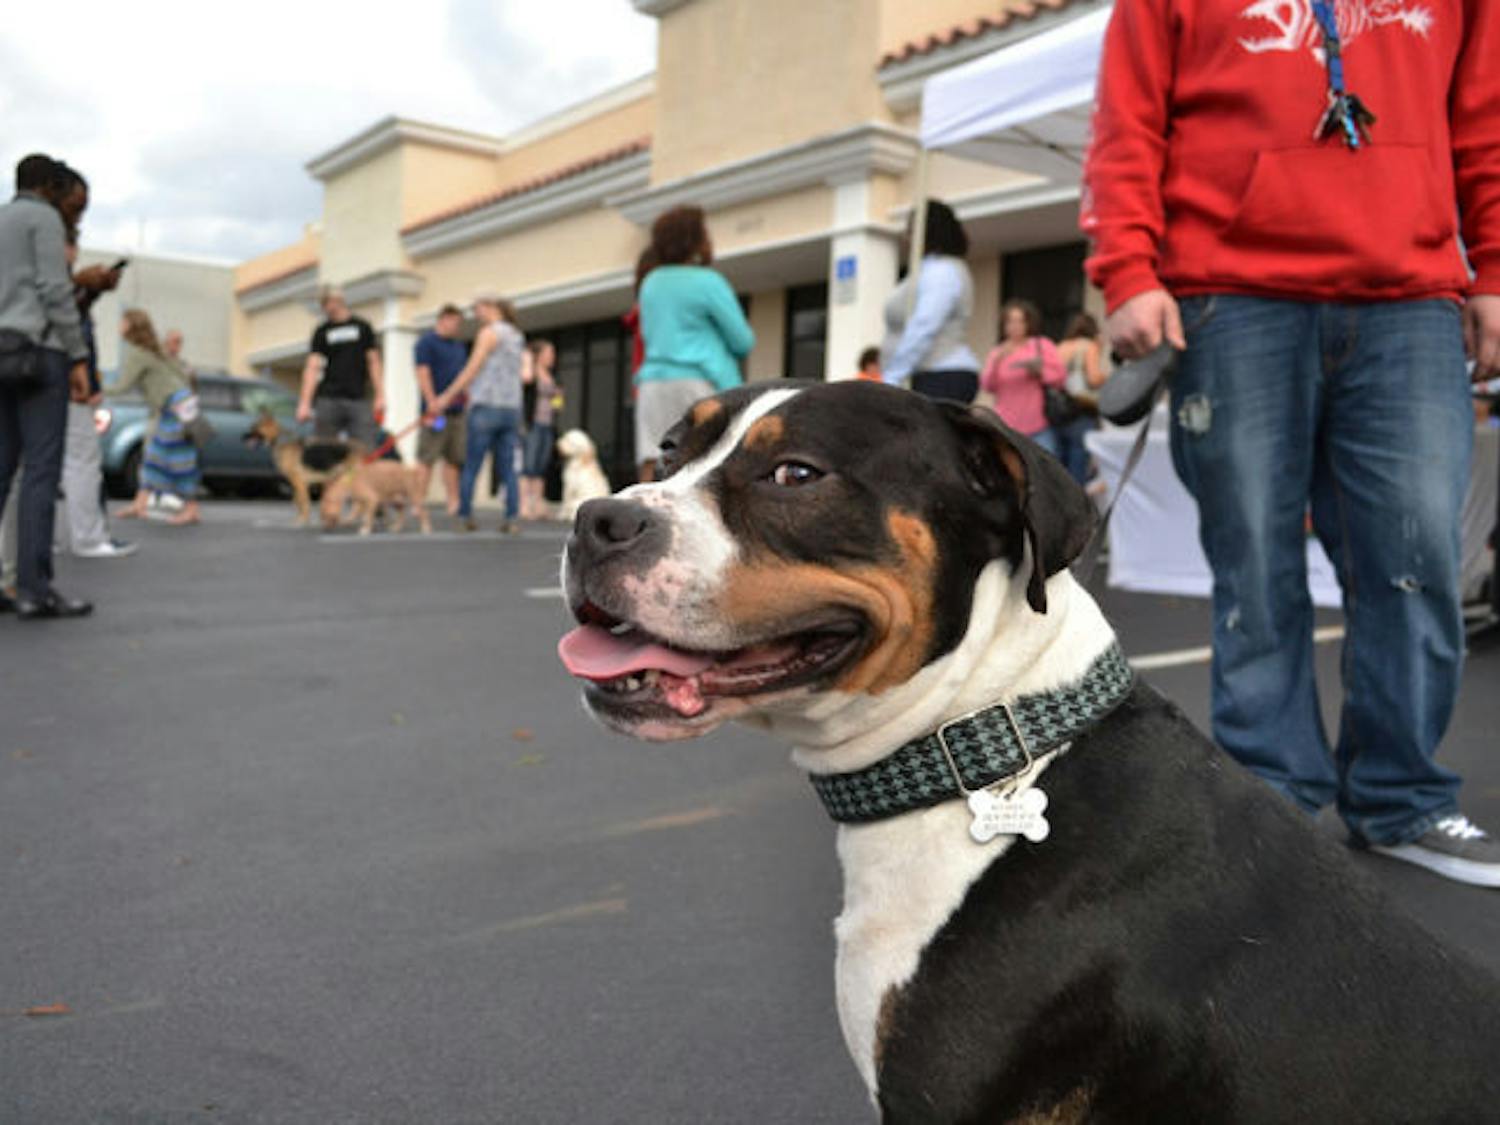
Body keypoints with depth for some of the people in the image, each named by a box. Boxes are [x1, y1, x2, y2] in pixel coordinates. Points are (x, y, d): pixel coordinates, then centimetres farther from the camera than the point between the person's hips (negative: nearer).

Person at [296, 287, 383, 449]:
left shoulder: (362, 327, 10)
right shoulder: (322, 332, 9)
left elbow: (373, 362, 8)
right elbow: (312, 367, 2)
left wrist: (380, 395, -3)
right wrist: (305, 402, -9)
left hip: (359, 400, 0)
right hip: (328, 400, 0)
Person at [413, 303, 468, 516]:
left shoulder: (459, 345, 20)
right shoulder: (427, 342, -3)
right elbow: (423, 373, -12)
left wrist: (468, 399, 16)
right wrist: (432, 402, -19)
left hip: (457, 409, 8)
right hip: (437, 409, -8)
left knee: (454, 458, 8)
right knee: (426, 458, -8)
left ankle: (453, 502, 12)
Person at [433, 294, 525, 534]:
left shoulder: (489, 332, -4)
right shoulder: (517, 336, 18)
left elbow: (472, 369, -7)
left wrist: (447, 396, -1)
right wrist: (465, 392, 23)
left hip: (486, 407, -6)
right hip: (511, 408, 7)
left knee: (471, 466, 0)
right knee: (507, 468, 3)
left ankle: (465, 516, 0)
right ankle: (512, 519, -5)